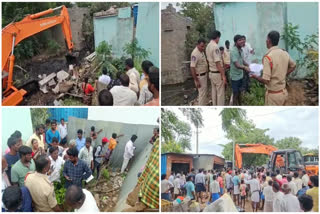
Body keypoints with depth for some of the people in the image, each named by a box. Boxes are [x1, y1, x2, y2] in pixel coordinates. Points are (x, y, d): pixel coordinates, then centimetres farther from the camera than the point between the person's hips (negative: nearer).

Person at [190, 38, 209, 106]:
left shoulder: (202, 51, 4)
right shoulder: (195, 54, -25)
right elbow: (192, 68, -26)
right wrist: (196, 81, -25)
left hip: (204, 75, 9)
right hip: (200, 76, -9)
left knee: (205, 92, 20)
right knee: (202, 93, -2)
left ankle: (205, 105, 34)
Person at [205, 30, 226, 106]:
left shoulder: (208, 46, 7)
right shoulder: (215, 46, -21)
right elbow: (217, 62, -24)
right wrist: (223, 75, -20)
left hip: (211, 73, 9)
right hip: (217, 73, -9)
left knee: (214, 91, 16)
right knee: (220, 93, 1)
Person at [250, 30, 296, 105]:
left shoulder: (268, 57, -22)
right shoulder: (285, 54, 0)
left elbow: (265, 80, -25)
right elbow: (293, 66, 21)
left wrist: (255, 76, -6)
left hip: (273, 94, -7)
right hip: (283, 92, 7)